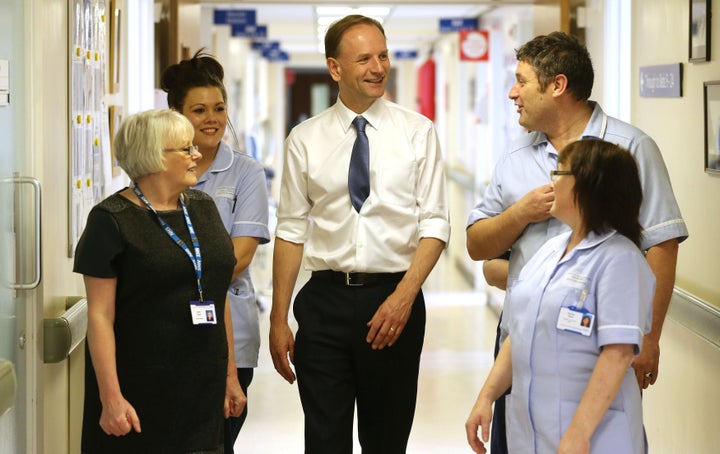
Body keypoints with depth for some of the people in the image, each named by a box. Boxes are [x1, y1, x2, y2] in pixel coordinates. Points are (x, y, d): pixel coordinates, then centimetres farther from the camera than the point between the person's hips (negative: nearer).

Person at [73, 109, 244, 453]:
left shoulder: (203, 208, 10)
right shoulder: (112, 220, -9)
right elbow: (100, 315, -11)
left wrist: (231, 375, 14)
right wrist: (110, 397, -17)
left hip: (202, 387, 6)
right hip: (140, 391, -5)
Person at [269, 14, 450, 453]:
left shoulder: (418, 132, 1)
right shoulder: (305, 139, 3)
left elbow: (434, 226, -3)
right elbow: (291, 231, 5)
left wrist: (403, 297, -15)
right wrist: (279, 319, 1)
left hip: (395, 301, 0)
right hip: (325, 299, 0)